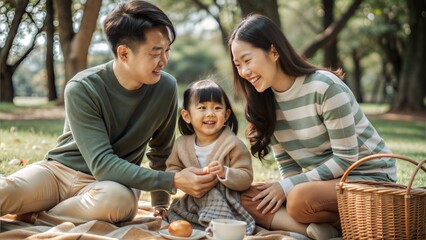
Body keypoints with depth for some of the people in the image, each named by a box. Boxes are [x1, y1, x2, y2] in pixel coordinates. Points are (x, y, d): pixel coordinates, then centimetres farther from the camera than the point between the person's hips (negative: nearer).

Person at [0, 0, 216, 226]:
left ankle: (33, 217, -14)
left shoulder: (166, 87, -6)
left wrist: (160, 205, 12)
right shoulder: (82, 89, -17)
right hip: (59, 170, -3)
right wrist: (173, 180, -26)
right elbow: (102, 165, -22)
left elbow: (161, 152, 11)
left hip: (113, 183, 4)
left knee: (116, 198, -37)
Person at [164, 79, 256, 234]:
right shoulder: (182, 144, 4)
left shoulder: (233, 144, -10)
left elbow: (246, 179, -14)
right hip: (194, 202, 6)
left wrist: (224, 173, -32)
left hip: (225, 203, -5)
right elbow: (172, 169, 11)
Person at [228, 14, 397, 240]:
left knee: (300, 198, -35)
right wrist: (285, 188, -20)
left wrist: (288, 186, -19)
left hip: (370, 177, -7)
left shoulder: (325, 86, -21)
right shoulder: (264, 100, 0)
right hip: (324, 179, 7)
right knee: (248, 198, -12)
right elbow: (287, 164, 3)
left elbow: (345, 158, -18)